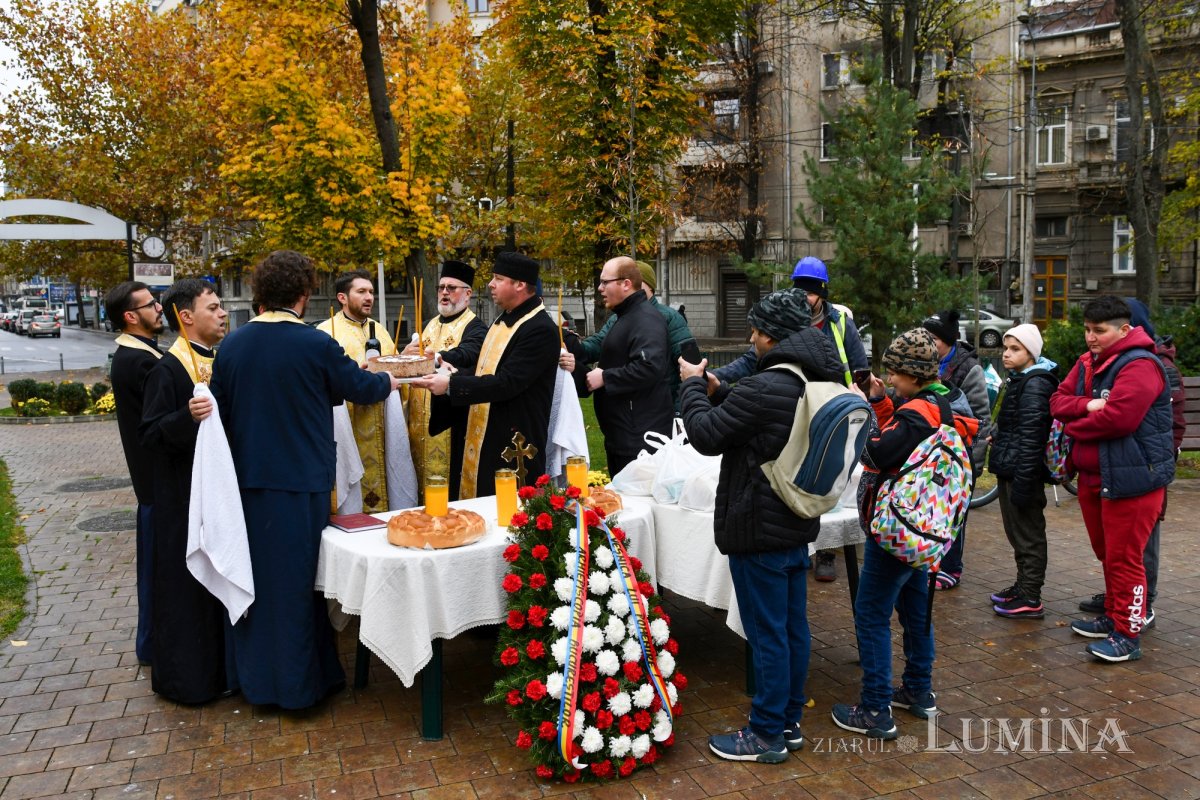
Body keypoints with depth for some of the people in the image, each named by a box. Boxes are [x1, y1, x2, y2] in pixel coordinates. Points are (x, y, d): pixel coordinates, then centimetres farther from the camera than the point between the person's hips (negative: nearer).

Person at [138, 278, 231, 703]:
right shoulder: (168, 369, -14)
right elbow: (151, 434, -18)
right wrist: (187, 416, -34)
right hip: (186, 497, -7)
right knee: (187, 584, 2)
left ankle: (220, 664, 29)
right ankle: (187, 675, 17)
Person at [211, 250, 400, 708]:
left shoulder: (231, 345, 0)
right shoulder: (316, 345, -13)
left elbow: (220, 409, 8)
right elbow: (361, 387, 1)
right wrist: (390, 381, 22)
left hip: (249, 481, 4)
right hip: (301, 482, -4)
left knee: (258, 578, 16)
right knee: (297, 580, 7)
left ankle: (256, 678, 29)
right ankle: (298, 682, 20)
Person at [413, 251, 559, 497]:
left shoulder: (541, 329, -19)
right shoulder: (503, 320, 11)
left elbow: (507, 383, -25)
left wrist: (451, 384, -23)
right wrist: (450, 375, 4)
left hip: (514, 445, -9)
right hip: (484, 439, 9)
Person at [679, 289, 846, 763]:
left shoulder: (765, 388, -24)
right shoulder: (817, 382, 6)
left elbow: (706, 435, -16)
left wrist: (692, 385, -1)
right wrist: (717, 392, 8)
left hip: (759, 529, -9)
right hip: (797, 523, 9)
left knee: (767, 634, 2)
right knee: (794, 627, 16)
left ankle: (767, 735, 16)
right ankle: (790, 723, 30)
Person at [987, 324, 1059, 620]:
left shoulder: (1035, 385, -16)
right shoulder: (1019, 381, 15)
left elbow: (1030, 437, -21)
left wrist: (1023, 481, -23)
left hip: (1023, 472, -10)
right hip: (1010, 470, 10)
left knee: (1027, 535, -1)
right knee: (1016, 533, 18)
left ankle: (1030, 599, 7)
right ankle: (1023, 586, 30)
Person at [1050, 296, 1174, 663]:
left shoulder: (1139, 365, -16)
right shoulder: (1087, 363, 12)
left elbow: (1118, 417, -27)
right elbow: (1058, 400, 7)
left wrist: (1074, 426, -10)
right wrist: (1087, 405, -14)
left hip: (1131, 479, -9)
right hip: (1092, 476, 9)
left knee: (1124, 558, -3)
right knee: (1106, 554, 19)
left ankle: (1128, 635, 6)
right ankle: (1113, 617, 33)